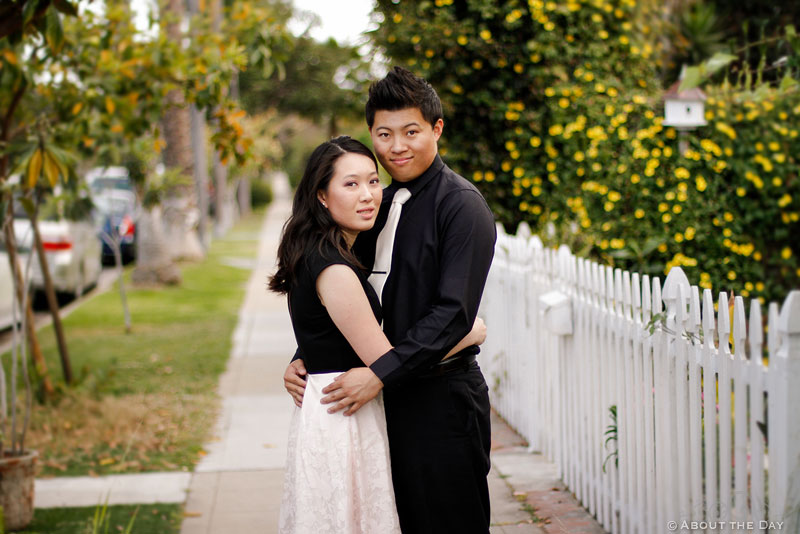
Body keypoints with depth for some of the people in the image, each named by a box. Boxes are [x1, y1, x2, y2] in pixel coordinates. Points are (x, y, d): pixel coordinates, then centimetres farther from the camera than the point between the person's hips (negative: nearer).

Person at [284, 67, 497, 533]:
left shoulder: (462, 205, -12)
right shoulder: (382, 203, 11)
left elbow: (454, 312, -20)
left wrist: (380, 373, -23)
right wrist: (303, 359, 2)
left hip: (442, 398, -7)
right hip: (390, 395, 7)